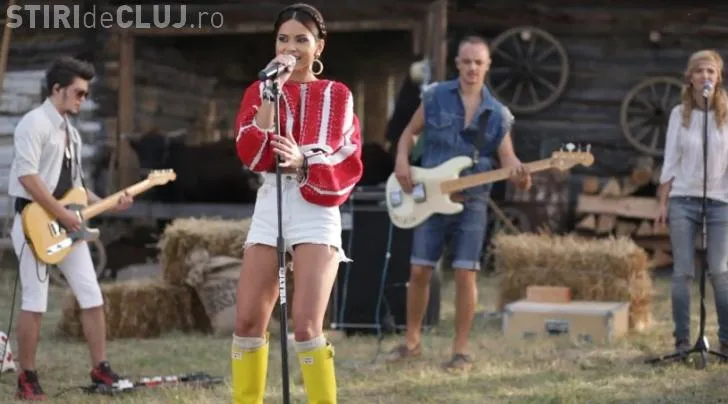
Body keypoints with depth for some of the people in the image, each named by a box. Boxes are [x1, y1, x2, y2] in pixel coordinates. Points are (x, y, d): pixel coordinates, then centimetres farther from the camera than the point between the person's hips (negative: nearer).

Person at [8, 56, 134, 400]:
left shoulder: (70, 131, 18)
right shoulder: (34, 122, -9)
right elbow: (27, 175, -20)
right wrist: (62, 214, -19)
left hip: (67, 226, 8)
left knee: (92, 297, 4)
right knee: (34, 302, -5)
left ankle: (100, 369, 11)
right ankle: (27, 379, 3)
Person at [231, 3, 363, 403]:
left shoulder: (337, 95, 6)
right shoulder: (259, 92, 10)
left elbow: (349, 165, -1)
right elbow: (252, 157, -7)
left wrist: (304, 162, -19)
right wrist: (272, 93, -12)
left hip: (317, 209, -3)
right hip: (270, 206, 3)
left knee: (306, 325, -14)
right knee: (248, 320, 1)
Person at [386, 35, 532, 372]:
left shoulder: (497, 114, 4)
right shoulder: (435, 96, 2)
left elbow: (507, 157, 1)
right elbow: (410, 132, 11)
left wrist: (518, 174, -22)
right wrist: (402, 162, -7)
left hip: (471, 202, 0)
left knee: (465, 274, -5)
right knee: (419, 271, 3)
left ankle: (461, 351, 3)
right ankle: (412, 340, 20)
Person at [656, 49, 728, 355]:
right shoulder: (680, 114, 5)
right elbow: (670, 161, 6)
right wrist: (663, 203, 2)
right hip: (683, 200, 1)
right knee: (683, 272, 0)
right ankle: (682, 339, 6)